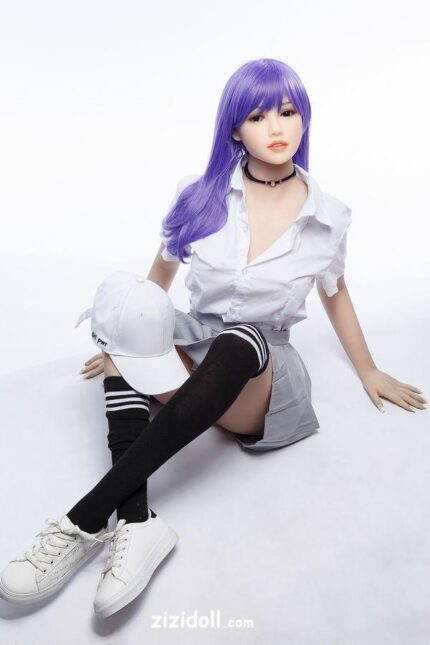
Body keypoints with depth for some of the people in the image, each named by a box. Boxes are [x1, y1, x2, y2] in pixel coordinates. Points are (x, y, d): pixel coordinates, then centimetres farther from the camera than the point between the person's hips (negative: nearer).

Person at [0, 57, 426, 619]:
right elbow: (160, 276, 12)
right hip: (191, 348, 3)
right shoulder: (201, 196, 0)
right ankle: (136, 521, -35)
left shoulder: (328, 216, 1)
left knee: (236, 343, -36)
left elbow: (335, 293, 16)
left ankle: (88, 518, -35)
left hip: (261, 373, -2)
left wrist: (368, 372, 22)